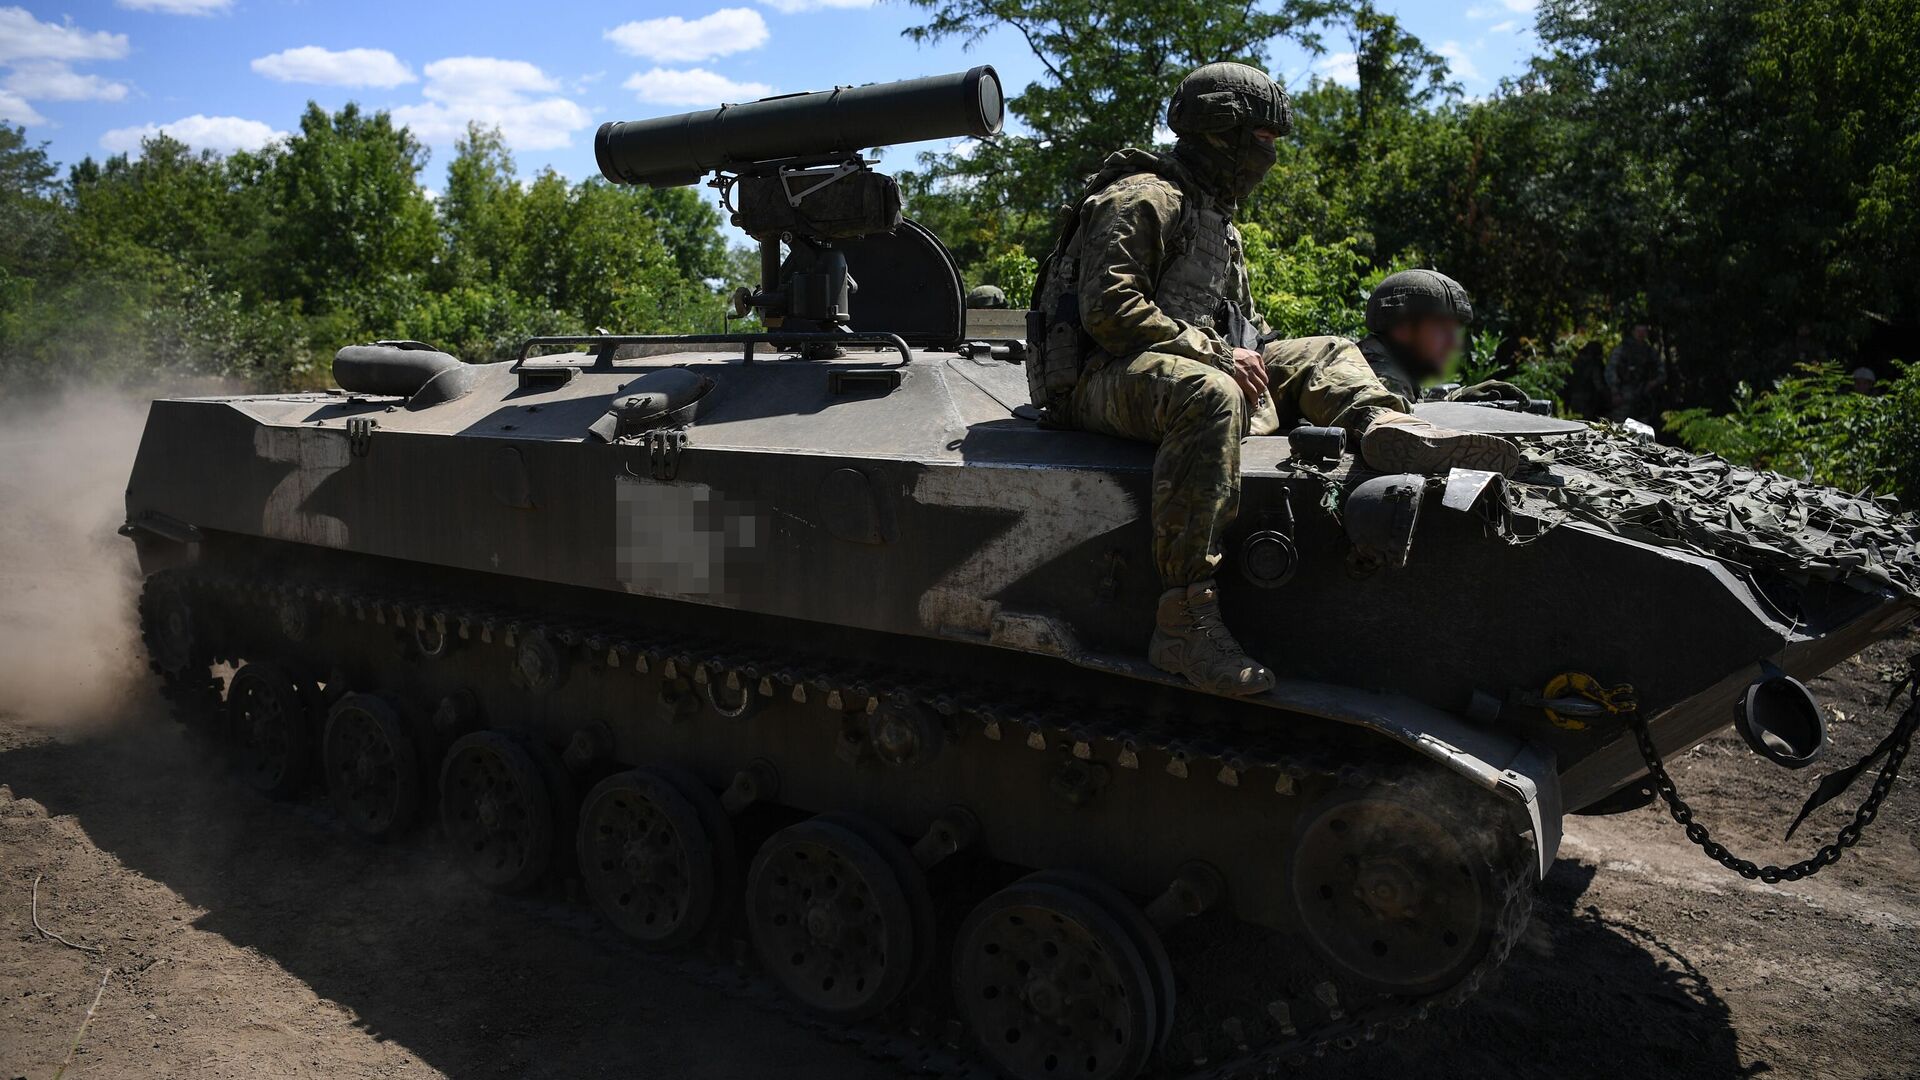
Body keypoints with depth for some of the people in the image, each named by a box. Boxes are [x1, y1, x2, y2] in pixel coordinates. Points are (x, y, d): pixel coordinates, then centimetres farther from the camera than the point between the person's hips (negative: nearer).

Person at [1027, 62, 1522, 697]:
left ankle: (1384, 425, -26)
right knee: (1210, 395, -41)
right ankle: (1185, 622, -45)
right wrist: (1216, 353, -18)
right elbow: (1108, 310, -19)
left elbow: (1246, 322, 30)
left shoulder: (1217, 219, 26)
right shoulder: (1143, 198, -6)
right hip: (1105, 379, -10)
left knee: (1326, 353, 10)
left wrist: (1251, 357, 5)